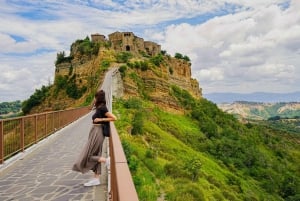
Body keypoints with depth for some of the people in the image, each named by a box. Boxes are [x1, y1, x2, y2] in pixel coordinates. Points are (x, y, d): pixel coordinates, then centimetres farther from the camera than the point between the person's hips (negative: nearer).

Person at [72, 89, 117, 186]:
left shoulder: (102, 108, -14)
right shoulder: (99, 108, 12)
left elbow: (114, 118, -18)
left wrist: (101, 119, -16)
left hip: (97, 133, -10)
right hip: (95, 133, 10)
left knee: (88, 155, -3)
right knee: (95, 155, 11)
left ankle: (106, 160, 3)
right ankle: (96, 179, 16)